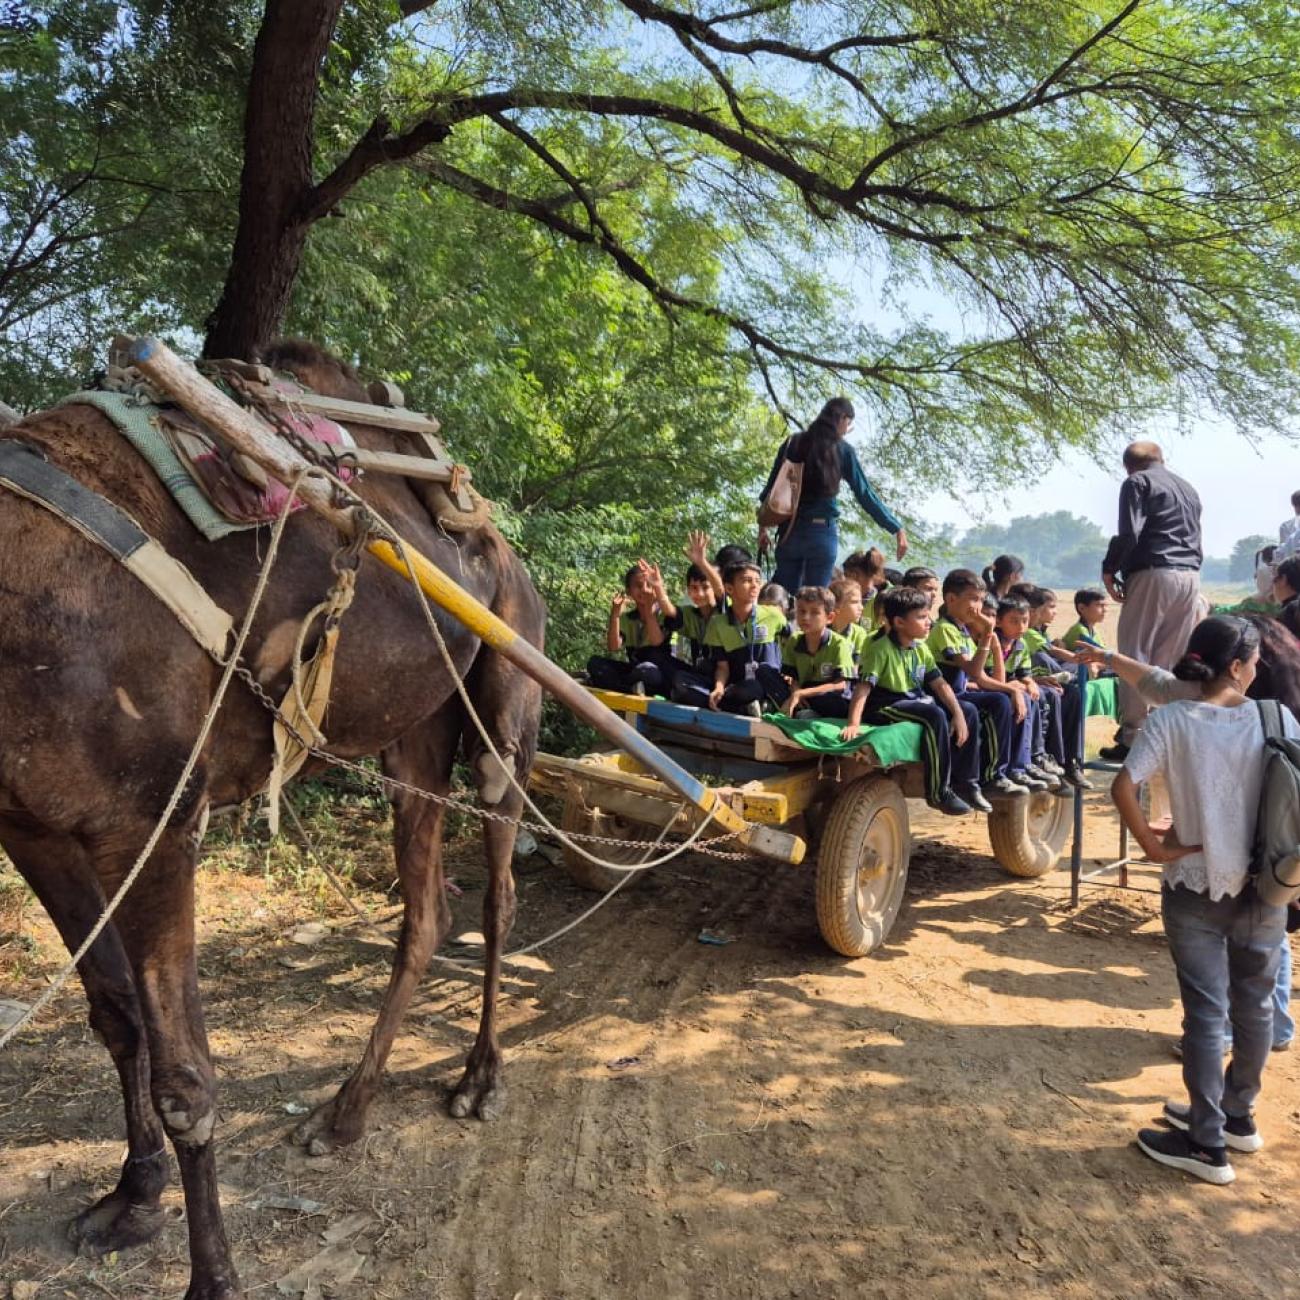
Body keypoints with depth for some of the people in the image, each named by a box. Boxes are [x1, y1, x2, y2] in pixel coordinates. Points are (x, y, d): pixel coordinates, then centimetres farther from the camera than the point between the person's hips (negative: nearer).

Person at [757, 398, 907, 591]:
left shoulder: (792, 443, 8)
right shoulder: (843, 450, -1)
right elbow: (865, 495, -1)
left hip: (789, 530, 3)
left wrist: (763, 526, 15)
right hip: (823, 532, -3)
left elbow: (771, 486, 8)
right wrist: (897, 529, 4)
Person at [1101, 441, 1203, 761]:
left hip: (1153, 573, -7)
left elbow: (1129, 533, -11)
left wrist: (1109, 569, -2)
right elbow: (1195, 540, 23)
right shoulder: (1188, 488, 25)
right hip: (1190, 576, 7)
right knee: (1174, 661, 9)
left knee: (1135, 657, -4)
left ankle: (1132, 737, -6)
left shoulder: (1137, 482, 2)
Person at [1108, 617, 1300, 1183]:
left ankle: (1207, 1144, 16)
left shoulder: (1171, 720, -13)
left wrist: (1153, 845, -10)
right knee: (1254, 1005, 20)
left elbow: (1123, 786, -23)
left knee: (1205, 1013, 6)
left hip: (1197, 888, -2)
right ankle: (1237, 1115, 37)